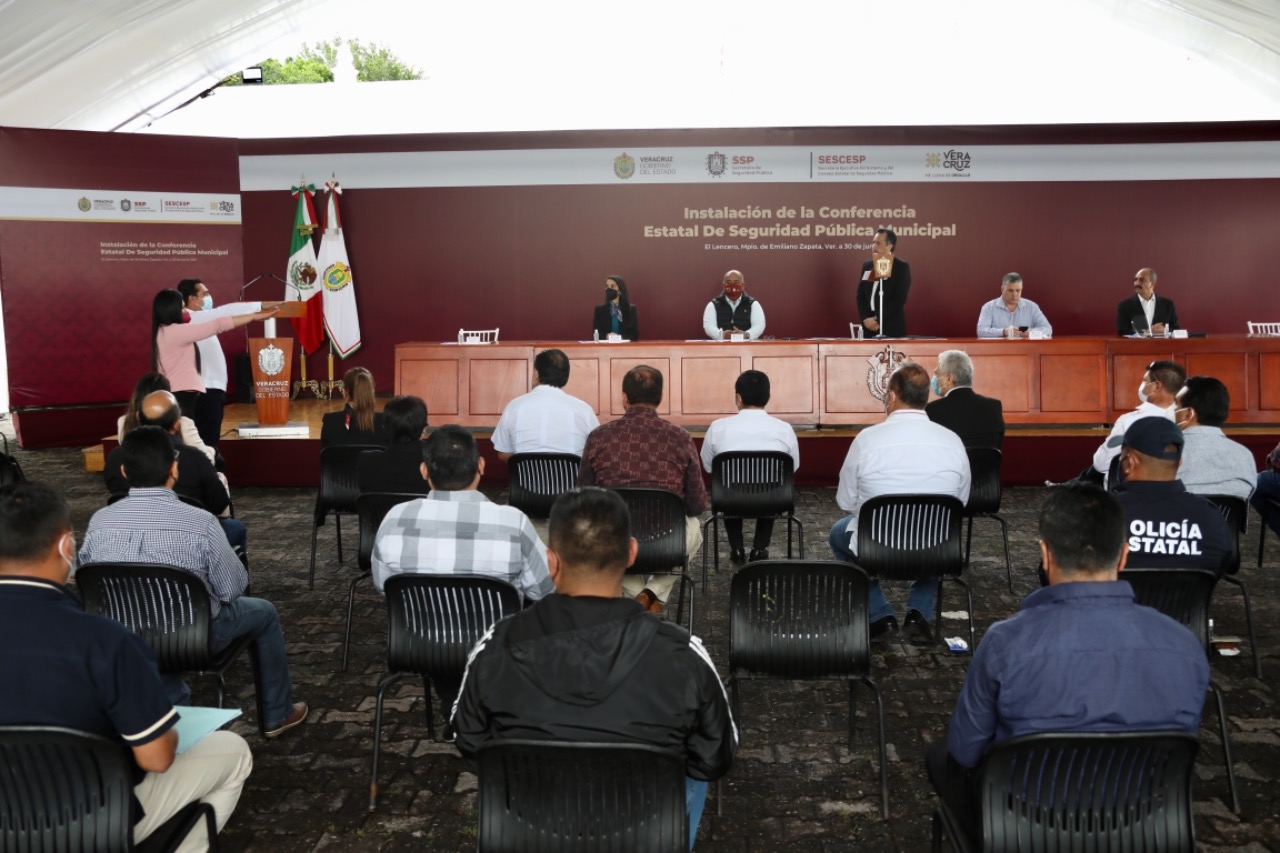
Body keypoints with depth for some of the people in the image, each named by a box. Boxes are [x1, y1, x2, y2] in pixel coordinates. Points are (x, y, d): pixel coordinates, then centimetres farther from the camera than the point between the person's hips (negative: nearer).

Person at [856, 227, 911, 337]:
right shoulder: (867, 265, 13)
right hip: (869, 327, 4)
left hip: (892, 328, -4)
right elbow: (860, 295, 10)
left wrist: (878, 320, -14)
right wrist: (866, 318, -6)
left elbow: (899, 299, -11)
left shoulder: (901, 267, -3)